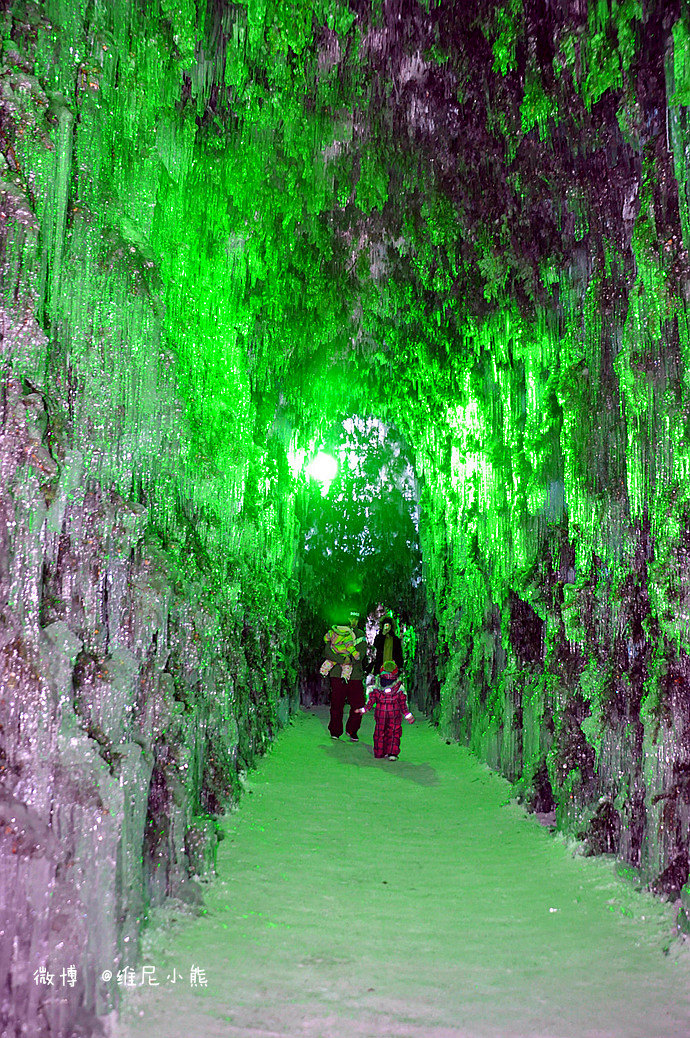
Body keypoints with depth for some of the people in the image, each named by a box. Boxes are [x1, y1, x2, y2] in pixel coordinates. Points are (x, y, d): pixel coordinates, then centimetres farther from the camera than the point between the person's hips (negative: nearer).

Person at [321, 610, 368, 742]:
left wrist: (351, 659, -15)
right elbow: (328, 652, -4)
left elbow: (361, 654, 0)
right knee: (336, 705, 0)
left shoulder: (361, 635, 11)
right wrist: (342, 660, -16)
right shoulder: (336, 632, 5)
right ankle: (335, 731, 14)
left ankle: (352, 731, 17)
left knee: (358, 705, -1)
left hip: (355, 675, 2)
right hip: (337, 673, -2)